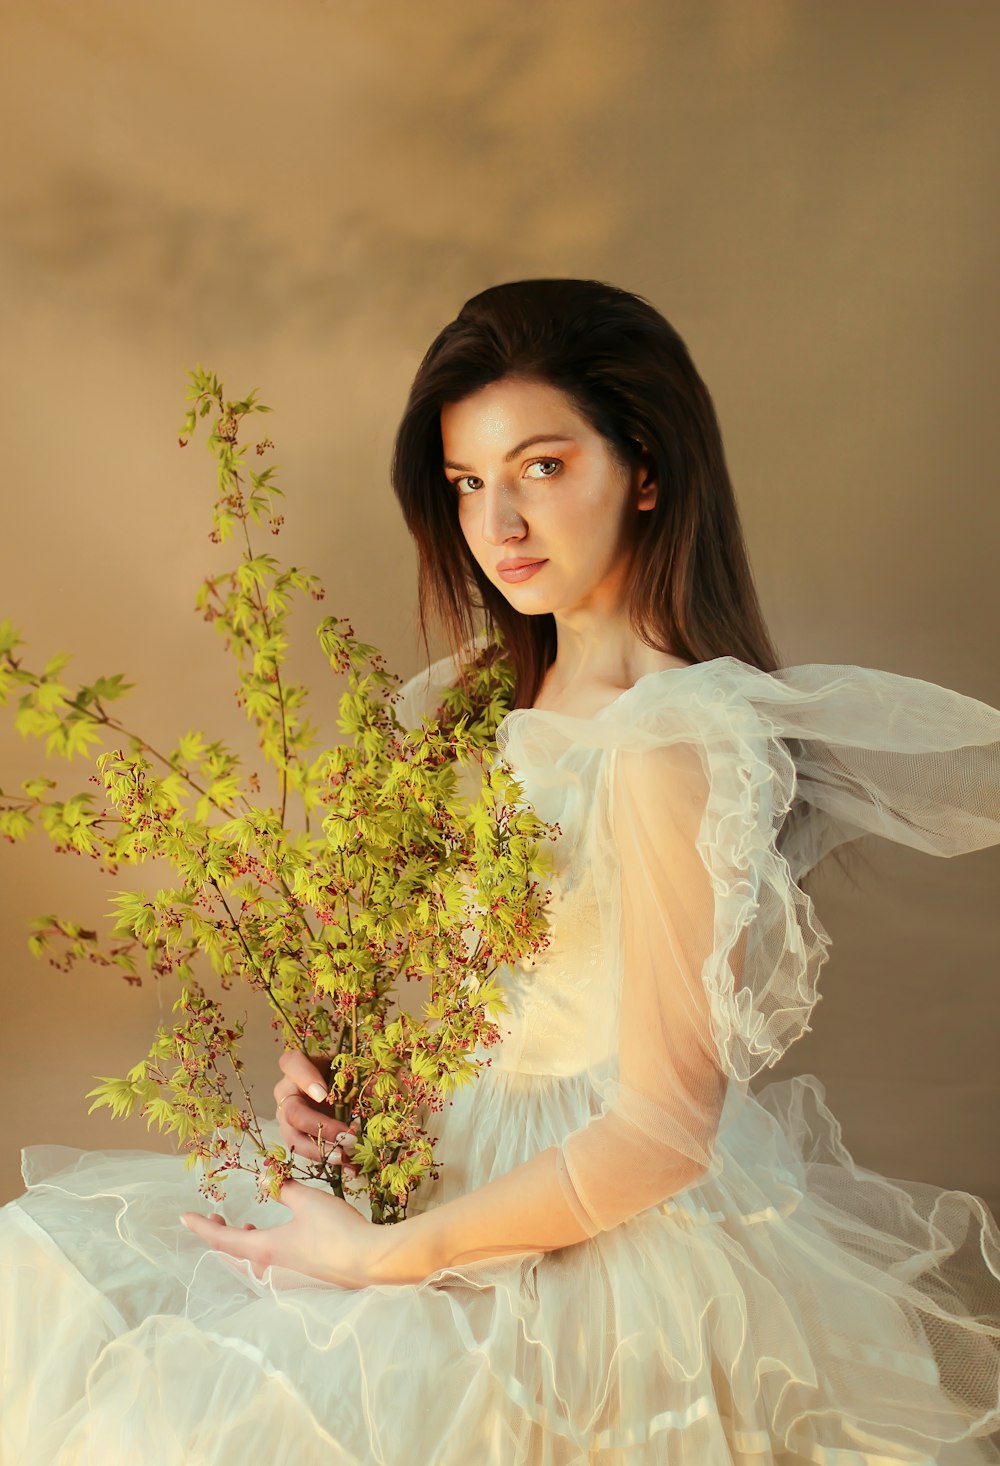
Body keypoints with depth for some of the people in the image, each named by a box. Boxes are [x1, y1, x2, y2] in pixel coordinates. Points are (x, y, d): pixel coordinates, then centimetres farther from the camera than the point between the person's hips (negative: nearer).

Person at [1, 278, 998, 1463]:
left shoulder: (676, 745, -25)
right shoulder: (514, 692, 3)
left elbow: (660, 1133, -23)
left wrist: (379, 1256, -17)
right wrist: (333, 1051, -3)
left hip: (611, 1241, -8)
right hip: (462, 1153, 8)